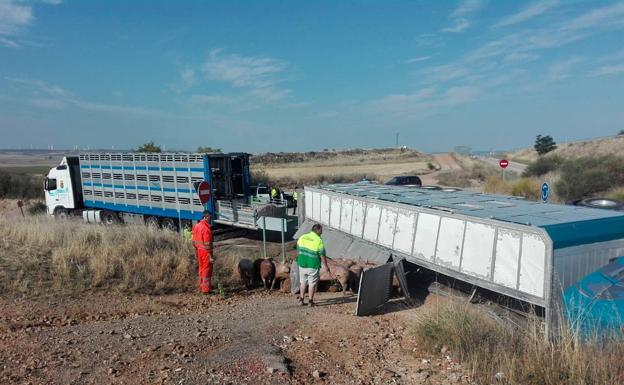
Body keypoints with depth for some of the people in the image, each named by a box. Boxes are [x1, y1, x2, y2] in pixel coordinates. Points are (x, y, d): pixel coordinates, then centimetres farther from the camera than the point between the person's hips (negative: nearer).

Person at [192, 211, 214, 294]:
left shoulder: (196, 226, 4)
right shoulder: (206, 228, -22)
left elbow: (194, 241, 11)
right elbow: (207, 244, -23)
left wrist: (196, 252, 20)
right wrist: (210, 256, -18)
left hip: (199, 251, 8)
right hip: (205, 252, -8)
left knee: (201, 269, 20)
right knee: (207, 270, 2)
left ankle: (201, 286, 31)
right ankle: (206, 289, 8)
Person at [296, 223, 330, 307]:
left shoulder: (302, 237, 2)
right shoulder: (319, 241, -12)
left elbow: (298, 251, 9)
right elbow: (322, 256, -9)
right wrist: (326, 267, 2)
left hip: (302, 264, 4)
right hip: (313, 266, -4)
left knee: (303, 282, 17)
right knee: (312, 283, 8)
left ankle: (301, 300, 20)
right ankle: (310, 301, 14)